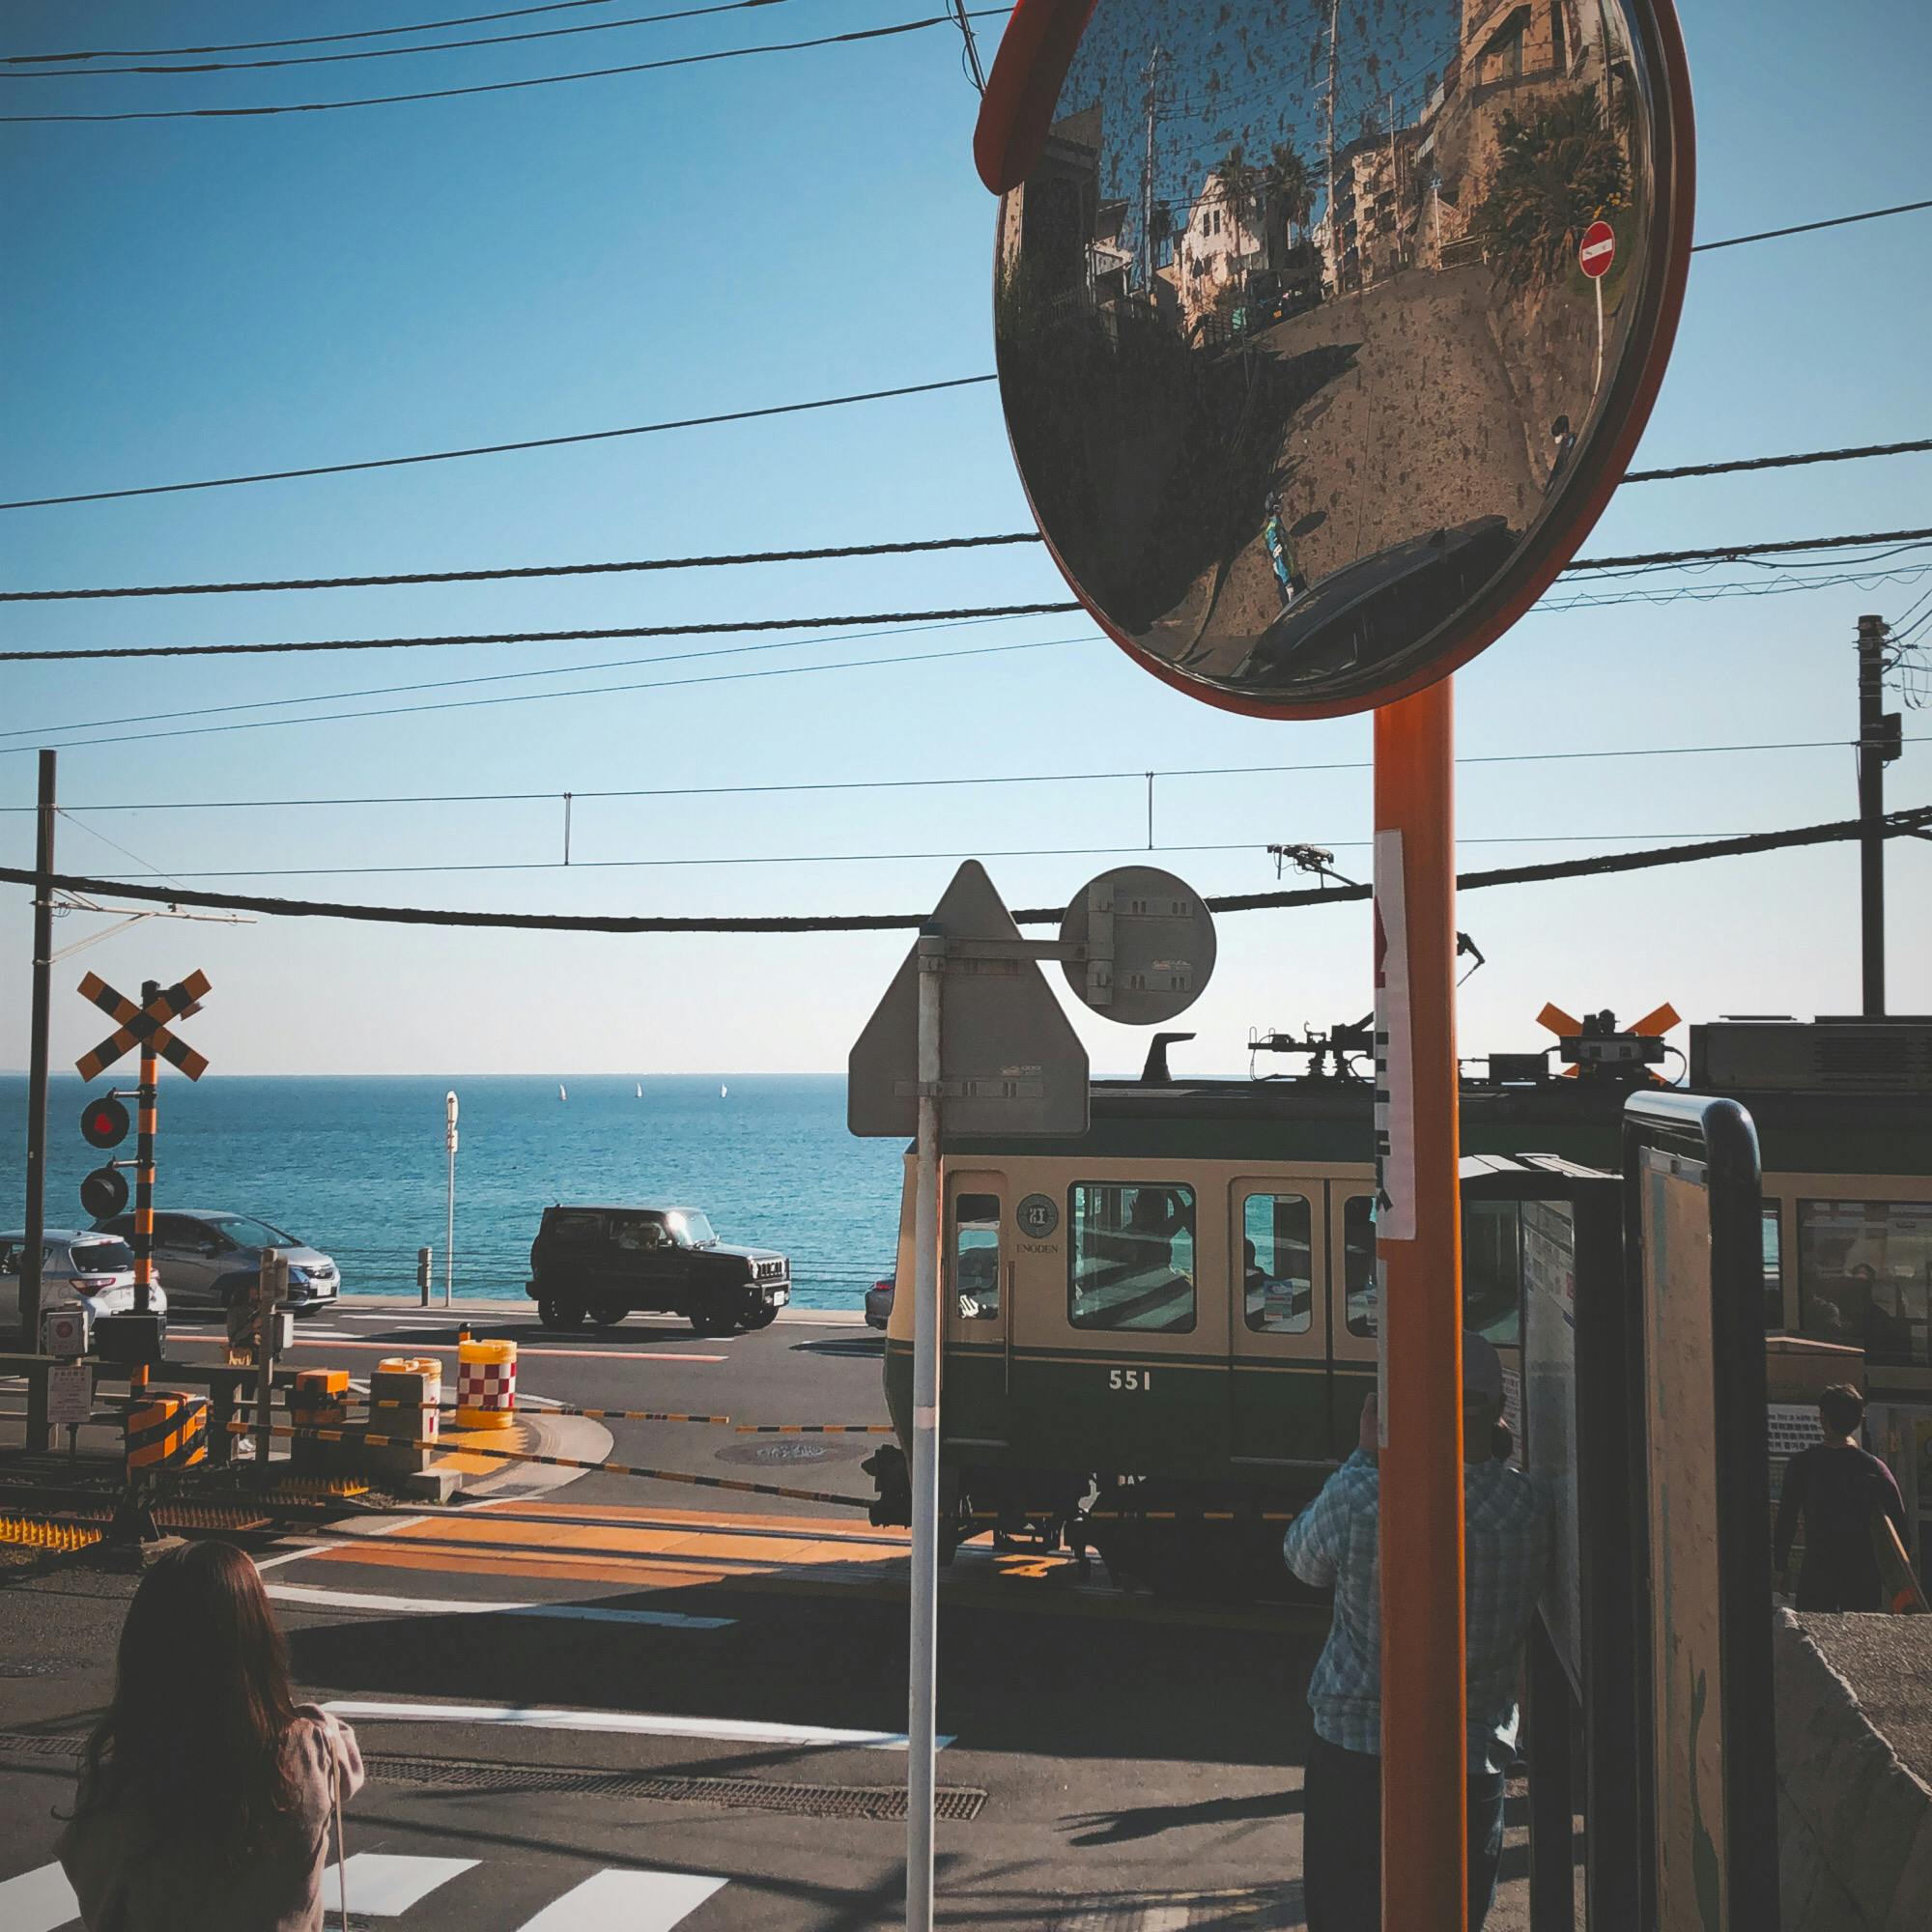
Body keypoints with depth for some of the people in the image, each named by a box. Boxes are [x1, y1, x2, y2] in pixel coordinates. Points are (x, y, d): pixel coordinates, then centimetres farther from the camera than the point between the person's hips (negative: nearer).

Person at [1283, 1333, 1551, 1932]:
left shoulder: (1357, 1497, -20)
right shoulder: (1531, 1509, -11)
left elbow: (1303, 1560, 1)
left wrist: (1365, 1454, 6)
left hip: (1357, 1755, -2)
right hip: (1476, 1765, 2)